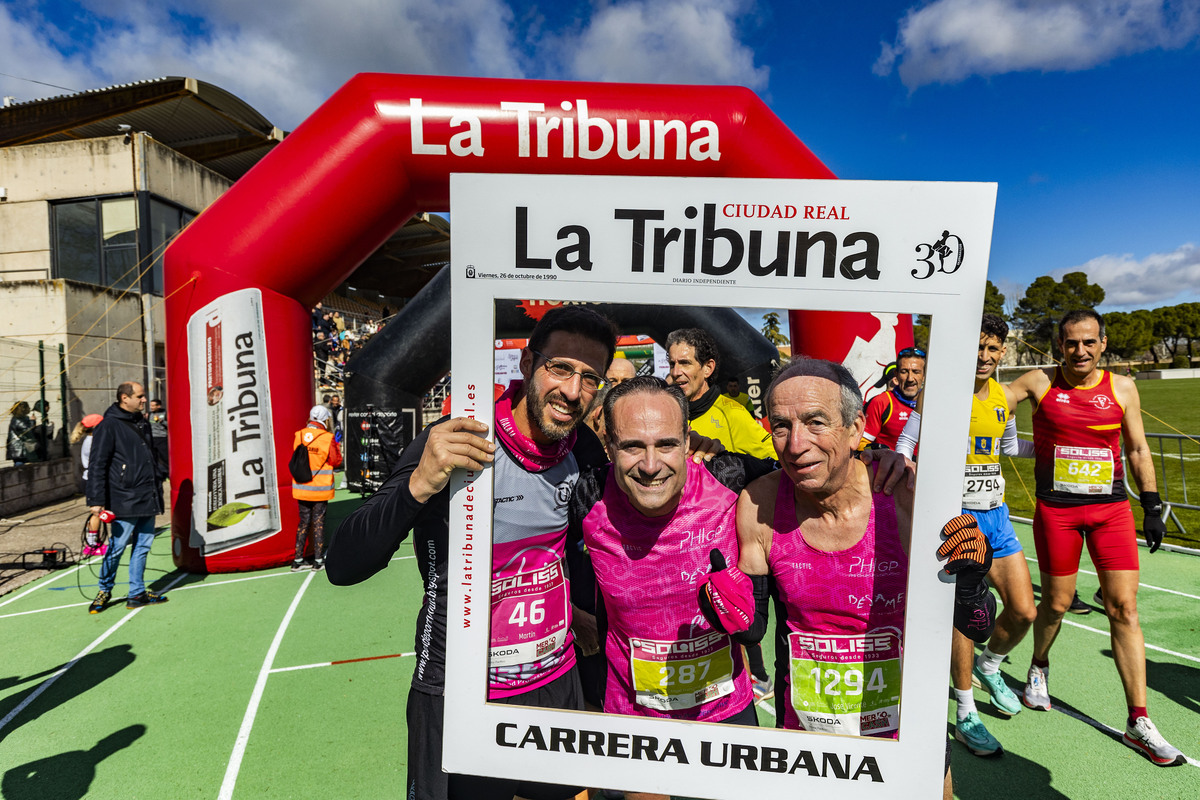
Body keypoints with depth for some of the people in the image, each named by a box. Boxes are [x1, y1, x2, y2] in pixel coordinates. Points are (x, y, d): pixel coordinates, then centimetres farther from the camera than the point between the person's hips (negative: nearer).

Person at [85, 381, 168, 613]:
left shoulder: (143, 423, 15)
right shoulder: (108, 426, -7)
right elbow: (97, 465, -9)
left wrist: (157, 487, 22)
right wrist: (96, 501, -13)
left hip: (149, 498, 7)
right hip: (125, 500, -7)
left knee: (143, 545, 10)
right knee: (118, 545, -1)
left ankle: (137, 593, 18)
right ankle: (105, 590, 20)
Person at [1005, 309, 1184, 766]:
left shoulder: (1122, 388, 4)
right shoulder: (1039, 384, -2)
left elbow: (1138, 450, 9)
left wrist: (1152, 506, 6)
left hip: (1111, 506, 2)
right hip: (1056, 508, -1)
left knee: (1124, 608, -2)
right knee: (1055, 603, 8)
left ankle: (1138, 722, 8)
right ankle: (1039, 669, 36)